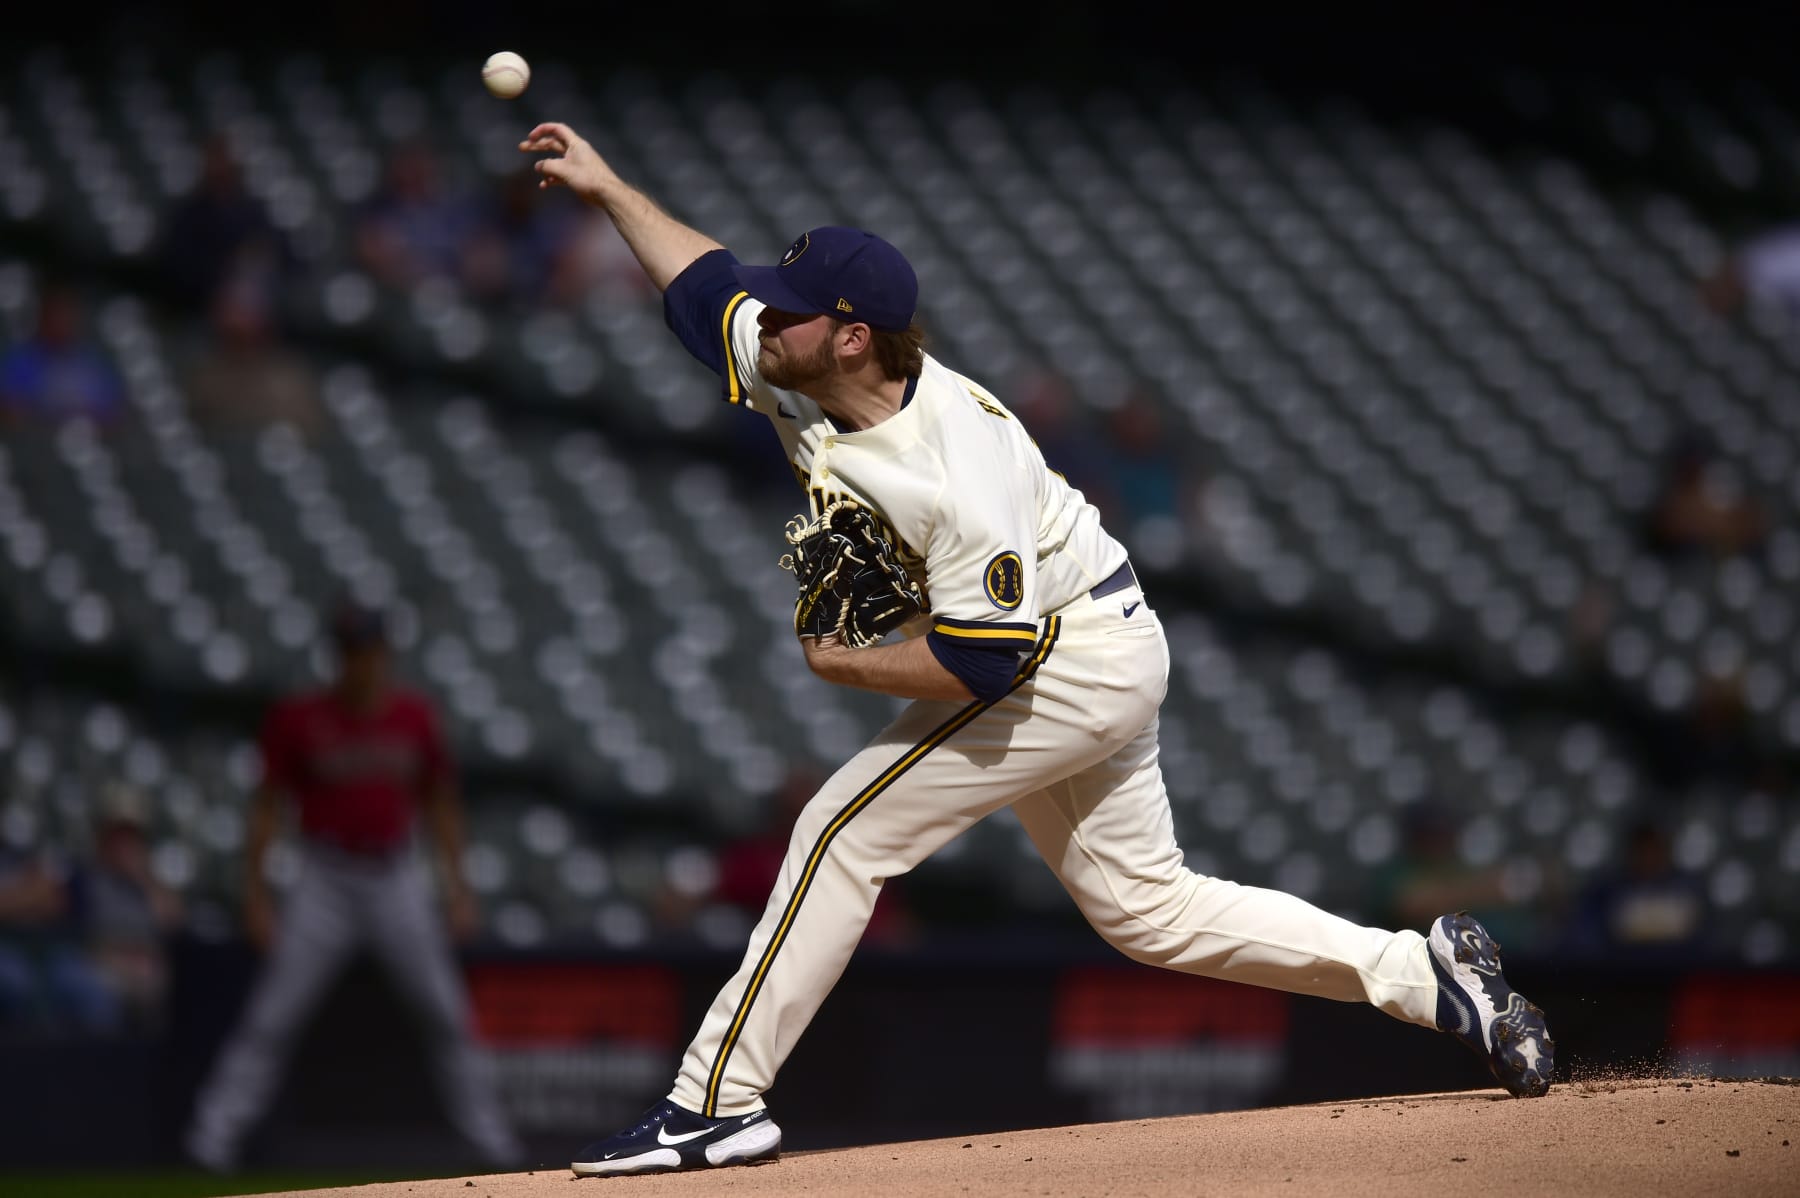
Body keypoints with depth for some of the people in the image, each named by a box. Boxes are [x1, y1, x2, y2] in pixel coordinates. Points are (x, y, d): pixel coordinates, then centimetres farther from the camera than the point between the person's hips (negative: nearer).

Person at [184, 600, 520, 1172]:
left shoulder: (414, 715, 4)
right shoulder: (299, 718, -4)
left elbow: (439, 802, 12)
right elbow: (268, 804, 0)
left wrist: (457, 884, 6)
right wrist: (254, 888, -6)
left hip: (397, 879, 2)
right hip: (326, 882, -2)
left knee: (446, 1011, 2)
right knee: (271, 1014, -9)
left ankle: (485, 1130, 14)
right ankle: (215, 1136, -6)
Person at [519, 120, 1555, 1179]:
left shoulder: (962, 467, -33)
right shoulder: (790, 376, -9)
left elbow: (979, 660, -34)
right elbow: (709, 284, 11)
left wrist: (841, 664, -22)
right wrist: (608, 187, 11)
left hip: (1074, 661, -10)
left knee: (845, 831, -13)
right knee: (1145, 905, 13)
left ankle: (718, 1105, -9)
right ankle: (1427, 974, 14)